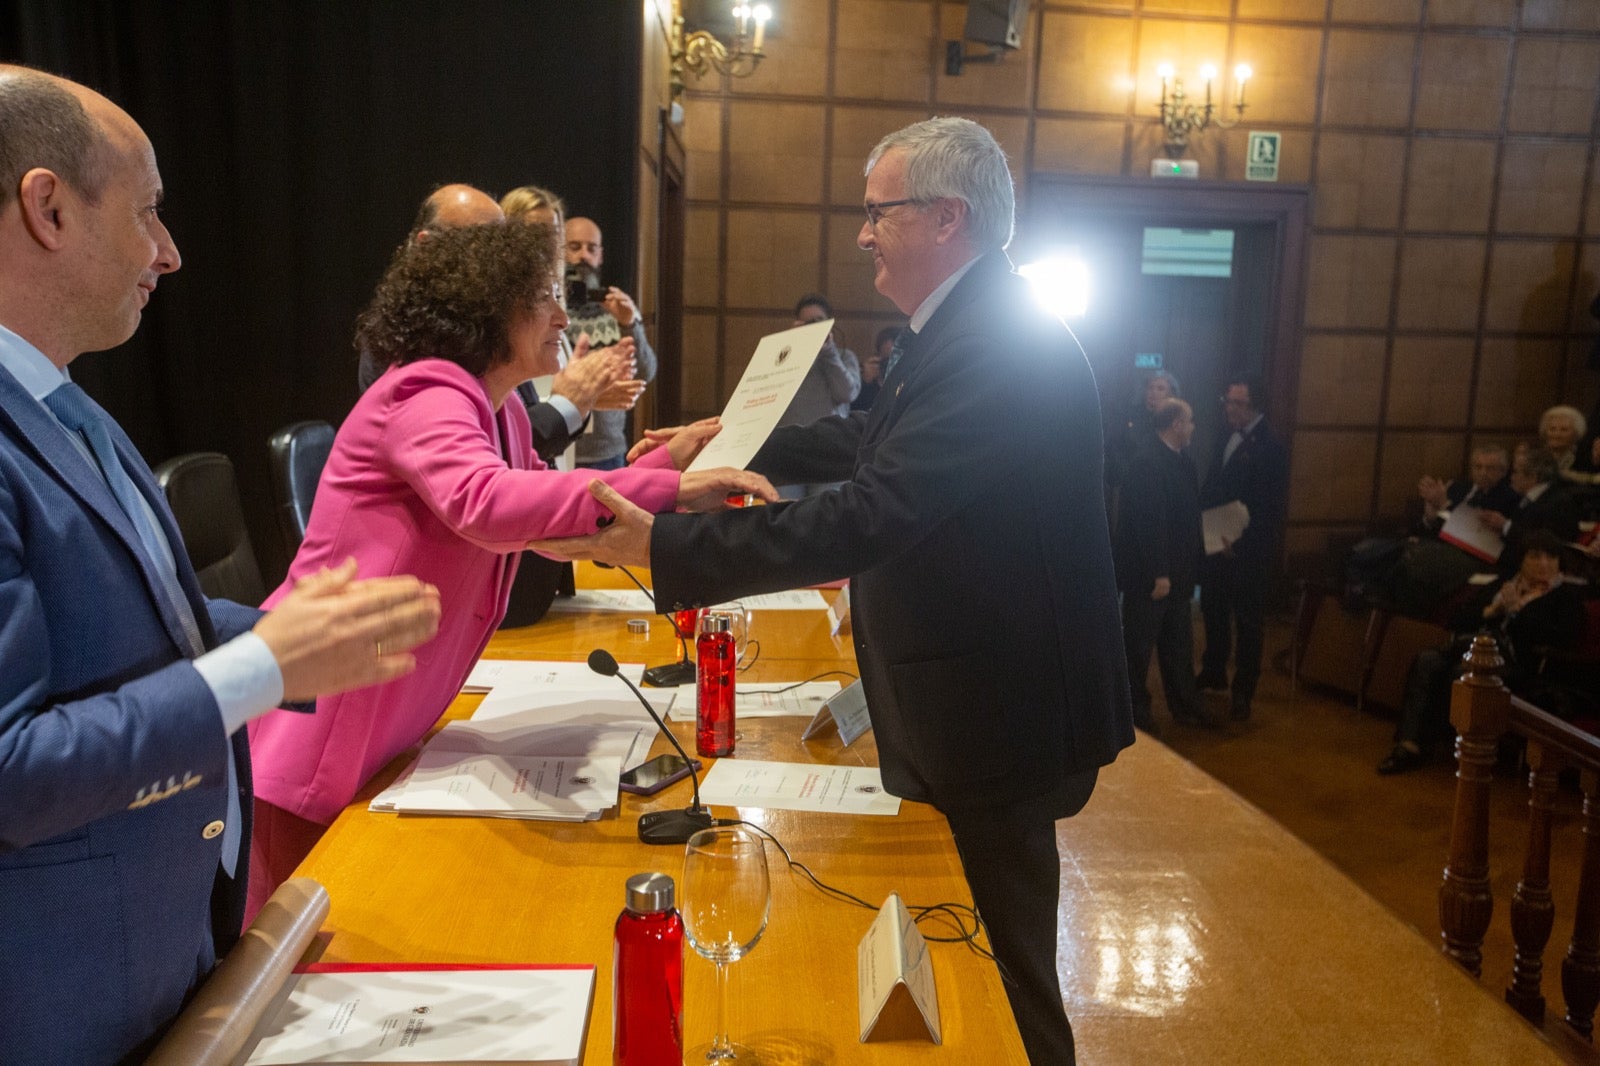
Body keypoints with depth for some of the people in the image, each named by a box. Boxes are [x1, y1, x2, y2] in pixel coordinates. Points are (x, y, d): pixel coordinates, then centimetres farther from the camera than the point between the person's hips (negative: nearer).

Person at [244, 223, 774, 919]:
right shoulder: (426, 396, -19)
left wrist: (666, 463, 12)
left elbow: (548, 507, 23)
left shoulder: (502, 415, 10)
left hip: (383, 734, 9)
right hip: (309, 741, -9)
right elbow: (484, 504, -39)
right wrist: (668, 490, -38)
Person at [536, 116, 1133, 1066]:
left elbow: (867, 517, -32)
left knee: (1004, 978, 10)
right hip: (972, 694, 10)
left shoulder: (1003, 345, -26)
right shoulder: (969, 327, 7)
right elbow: (871, 443, 19)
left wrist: (662, 547, -28)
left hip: (1001, 711, -10)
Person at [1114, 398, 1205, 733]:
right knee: (1139, 643, 5)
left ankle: (1184, 705, 28)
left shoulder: (1183, 461, 10)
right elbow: (1148, 521, -22)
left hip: (1177, 572, 9)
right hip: (1149, 573, -9)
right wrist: (1159, 574, -23)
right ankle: (1134, 708, 18)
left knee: (1179, 642, 17)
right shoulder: (1147, 461, -19)